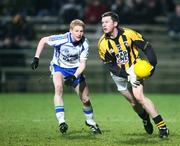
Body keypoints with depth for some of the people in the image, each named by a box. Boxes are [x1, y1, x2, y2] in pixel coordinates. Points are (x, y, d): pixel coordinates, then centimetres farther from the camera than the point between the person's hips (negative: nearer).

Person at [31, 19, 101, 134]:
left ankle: (90, 122, 33)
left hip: (75, 70, 2)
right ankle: (61, 121, -33)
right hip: (59, 67, -2)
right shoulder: (62, 39, -28)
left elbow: (82, 64, -19)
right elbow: (43, 40, -13)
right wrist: (36, 58, -14)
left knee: (86, 99, 3)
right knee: (59, 87, -33)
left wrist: (74, 76, -35)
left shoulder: (84, 44, -20)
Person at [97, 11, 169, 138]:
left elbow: (146, 47, -10)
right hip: (119, 74, 3)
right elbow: (109, 65, -12)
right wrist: (127, 75, -22)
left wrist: (152, 65, -19)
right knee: (133, 102, 5)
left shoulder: (129, 34, -19)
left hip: (134, 68, -3)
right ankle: (145, 118, 37)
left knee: (139, 96, -21)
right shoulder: (103, 43, -14)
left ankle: (162, 126, -19)